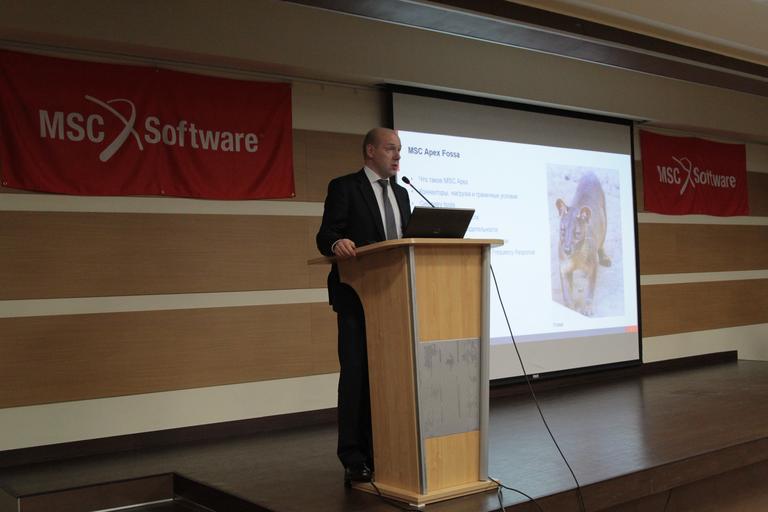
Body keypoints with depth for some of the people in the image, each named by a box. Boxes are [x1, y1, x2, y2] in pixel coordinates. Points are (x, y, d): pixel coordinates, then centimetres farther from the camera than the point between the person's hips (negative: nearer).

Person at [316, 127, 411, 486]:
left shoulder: (401, 194, 18)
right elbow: (325, 236, -11)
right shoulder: (344, 187, -1)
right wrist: (337, 243, -33)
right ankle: (354, 458, 2)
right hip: (358, 294, -6)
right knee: (357, 374, -5)